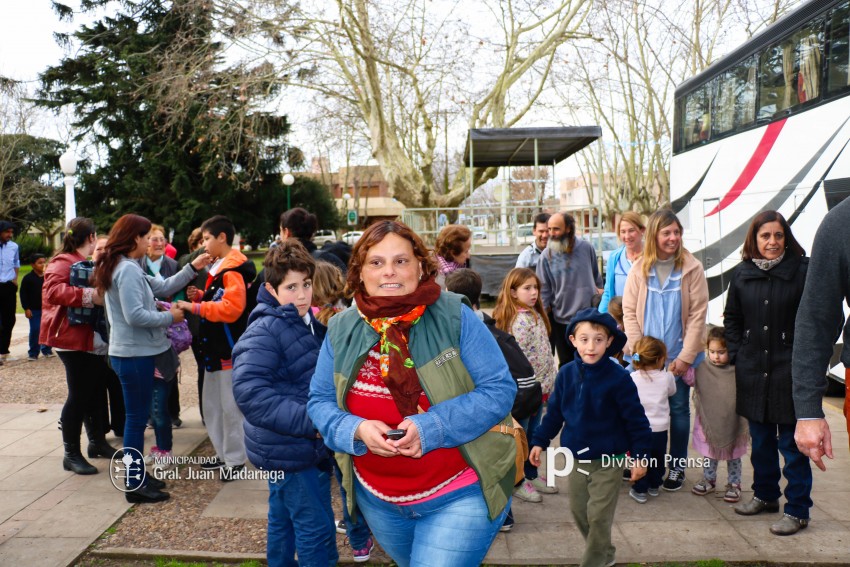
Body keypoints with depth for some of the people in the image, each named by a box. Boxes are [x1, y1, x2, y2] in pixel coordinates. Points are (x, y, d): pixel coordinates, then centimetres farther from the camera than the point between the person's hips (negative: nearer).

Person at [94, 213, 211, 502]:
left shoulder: (127, 267, 14)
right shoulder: (128, 270, -18)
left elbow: (163, 287, 15)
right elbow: (135, 316, -25)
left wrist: (192, 268, 12)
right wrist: (170, 317, -13)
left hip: (135, 352, 11)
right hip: (134, 354, -11)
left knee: (136, 416, 17)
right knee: (137, 417, -3)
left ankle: (138, 475, 28)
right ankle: (135, 486, 6)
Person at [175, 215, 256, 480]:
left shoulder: (233, 270, -17)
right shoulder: (219, 267, 14)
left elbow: (230, 309, -26)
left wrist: (195, 307, -21)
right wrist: (200, 296, 5)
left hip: (230, 351, -10)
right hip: (215, 349, 10)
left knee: (230, 407, -1)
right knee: (212, 405, 16)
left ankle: (235, 460, 10)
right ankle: (223, 453, 28)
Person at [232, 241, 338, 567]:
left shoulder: (306, 322, 8)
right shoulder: (265, 331, -20)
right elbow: (249, 391, -30)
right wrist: (311, 422, -32)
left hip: (302, 444, 9)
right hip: (289, 449, -9)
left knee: (284, 521, 22)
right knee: (317, 530, -3)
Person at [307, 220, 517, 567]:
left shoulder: (454, 316, -15)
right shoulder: (341, 329, -4)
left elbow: (499, 389, -16)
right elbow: (320, 401, 1)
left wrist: (431, 427, -28)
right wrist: (357, 429, -20)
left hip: (461, 493, -4)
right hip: (378, 498, 5)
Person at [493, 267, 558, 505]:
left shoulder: (534, 315, 8)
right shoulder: (520, 320, -21)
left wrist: (546, 383, 14)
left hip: (538, 387, 9)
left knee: (533, 434, 19)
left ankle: (531, 475, 33)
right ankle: (518, 482, 19)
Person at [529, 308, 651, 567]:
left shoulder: (618, 377, -17)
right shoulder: (566, 374, -5)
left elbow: (636, 419, -11)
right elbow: (554, 412, 6)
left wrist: (640, 455, -9)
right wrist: (540, 441, 5)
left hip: (608, 460, -5)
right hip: (576, 457, 5)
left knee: (599, 515, -1)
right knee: (579, 512, 15)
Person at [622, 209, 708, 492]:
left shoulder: (692, 268, -5)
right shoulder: (639, 269, 0)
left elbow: (698, 314, -6)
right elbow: (629, 311, 1)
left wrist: (686, 356, -10)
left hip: (679, 356, -1)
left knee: (679, 409, 8)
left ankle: (677, 465, 23)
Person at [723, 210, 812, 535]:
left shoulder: (803, 270, -7)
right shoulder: (742, 274, 5)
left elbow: (820, 322, -6)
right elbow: (732, 318, 14)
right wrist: (737, 355, 5)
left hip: (790, 372, -4)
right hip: (753, 372, 4)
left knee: (792, 443, 3)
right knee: (761, 440, 17)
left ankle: (797, 511, 16)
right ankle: (765, 495, 34)